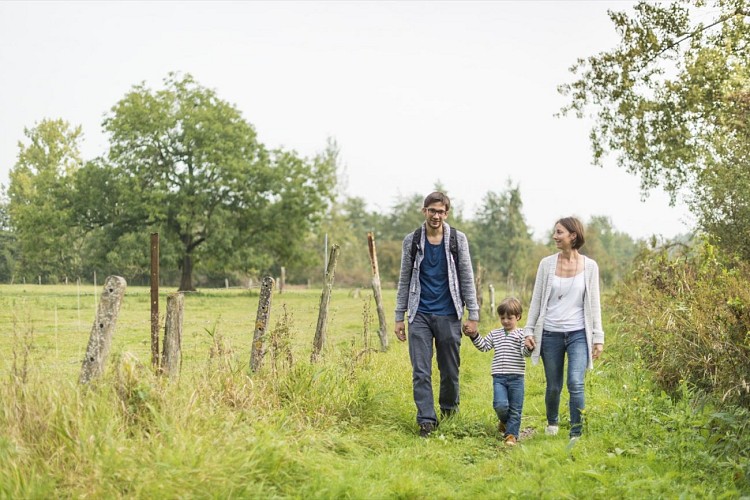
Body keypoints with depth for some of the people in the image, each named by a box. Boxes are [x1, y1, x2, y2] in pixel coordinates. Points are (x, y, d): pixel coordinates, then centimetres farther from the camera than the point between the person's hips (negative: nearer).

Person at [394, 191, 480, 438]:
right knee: (420, 371, -6)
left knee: (450, 369, 9)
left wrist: (473, 315, -3)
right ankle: (426, 419, -4)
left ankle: (449, 408, 31)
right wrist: (399, 317, 6)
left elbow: (467, 279, 2)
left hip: (449, 315, 0)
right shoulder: (411, 241, 4)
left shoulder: (458, 240, 1)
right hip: (420, 315, 1)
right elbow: (405, 281, 9)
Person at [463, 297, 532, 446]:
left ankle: (511, 433, 15)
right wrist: (474, 336, 1)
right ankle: (505, 420, 18)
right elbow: (484, 346, 15)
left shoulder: (521, 334, -1)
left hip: (516, 377, -2)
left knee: (515, 409, 3)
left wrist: (529, 347, -33)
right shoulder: (495, 334, 13)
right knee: (500, 405, -13)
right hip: (499, 377, 2)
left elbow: (525, 352, -11)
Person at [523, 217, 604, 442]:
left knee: (575, 384, -16)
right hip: (550, 334, 1)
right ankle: (552, 422, 37)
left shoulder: (589, 266, 1)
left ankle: (576, 434, -6)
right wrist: (529, 330, 4)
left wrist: (598, 337, 1)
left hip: (578, 334, -1)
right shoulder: (547, 263, 2)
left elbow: (594, 303, 3)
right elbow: (537, 299, 7)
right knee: (553, 387, 9)